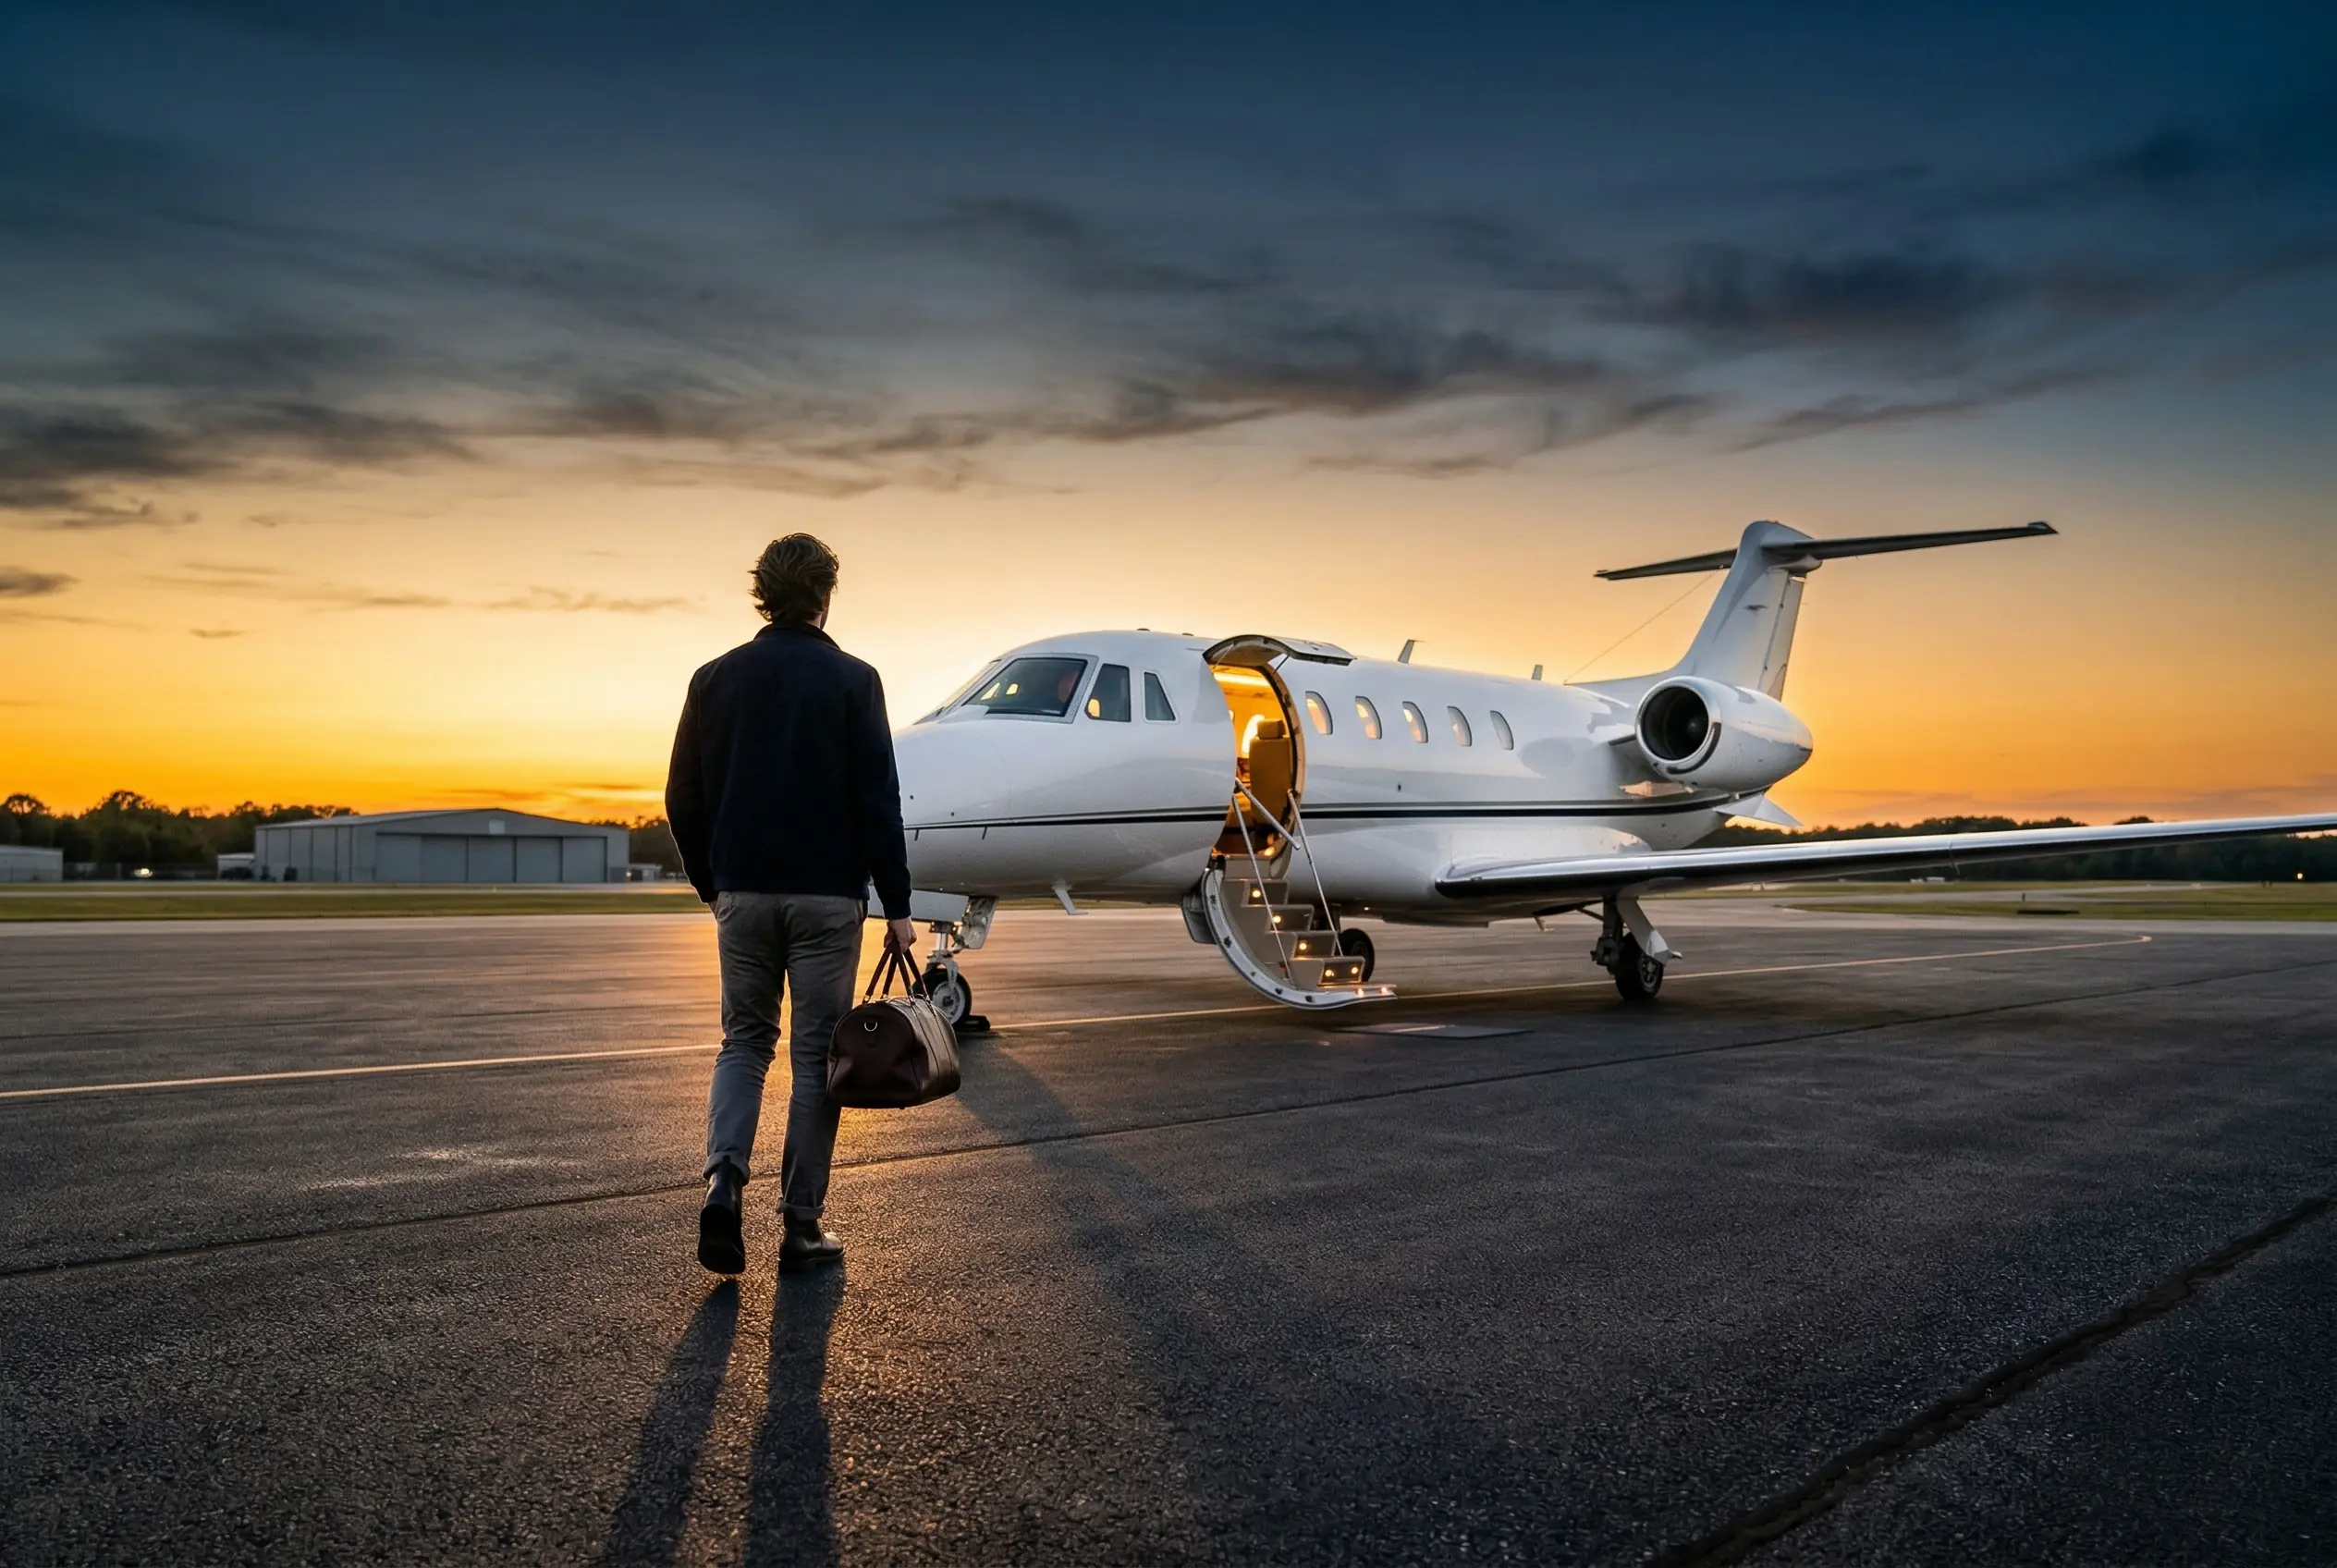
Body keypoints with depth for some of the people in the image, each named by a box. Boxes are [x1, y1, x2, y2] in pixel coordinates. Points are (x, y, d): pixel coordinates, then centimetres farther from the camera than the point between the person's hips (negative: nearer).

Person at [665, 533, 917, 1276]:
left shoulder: (715, 678, 4)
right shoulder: (852, 679, -6)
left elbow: (683, 799, 6)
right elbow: (878, 801, -9)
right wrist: (897, 904, -3)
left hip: (742, 893, 3)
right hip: (828, 895, -3)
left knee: (745, 1039, 17)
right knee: (816, 1053, 6)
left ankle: (725, 1177, -4)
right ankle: (802, 1225, 10)